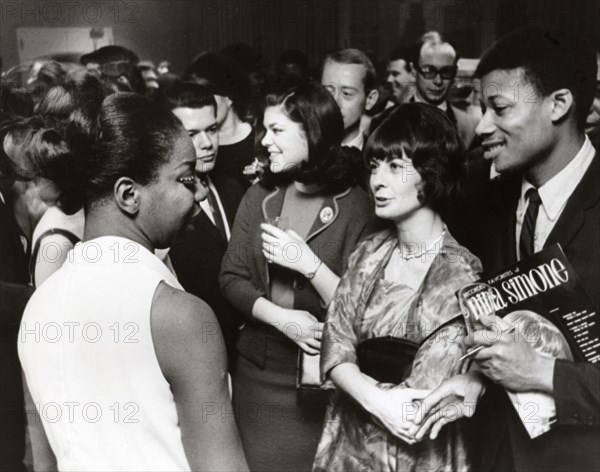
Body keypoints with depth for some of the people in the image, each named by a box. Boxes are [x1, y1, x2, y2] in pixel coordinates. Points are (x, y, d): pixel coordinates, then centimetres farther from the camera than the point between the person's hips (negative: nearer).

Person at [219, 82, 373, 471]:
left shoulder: (355, 205, -11)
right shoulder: (260, 196, 2)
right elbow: (231, 278, -1)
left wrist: (308, 263, -22)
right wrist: (281, 318, -15)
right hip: (256, 369, 4)